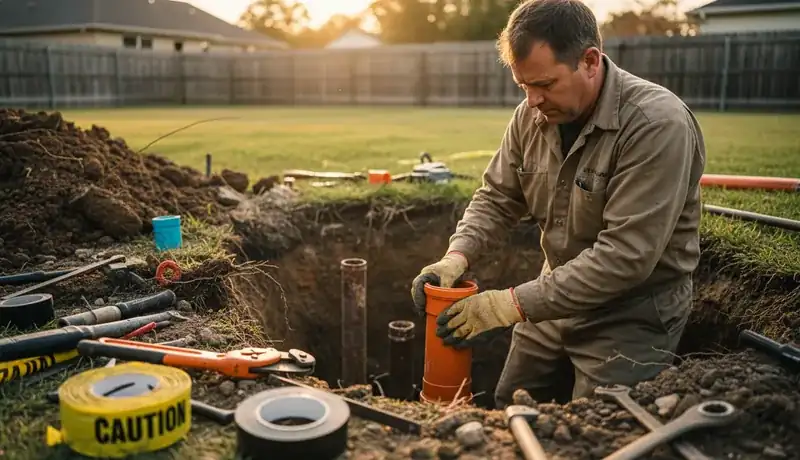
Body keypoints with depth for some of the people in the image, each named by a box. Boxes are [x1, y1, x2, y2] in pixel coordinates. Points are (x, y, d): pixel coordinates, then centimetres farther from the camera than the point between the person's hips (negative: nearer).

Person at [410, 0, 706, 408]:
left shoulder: (658, 125, -26)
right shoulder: (531, 115, -5)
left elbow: (626, 256, -30)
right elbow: (497, 198, 3)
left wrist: (514, 304, -30)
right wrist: (457, 256, -17)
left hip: (632, 311, -6)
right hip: (557, 293, 6)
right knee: (507, 416, 17)